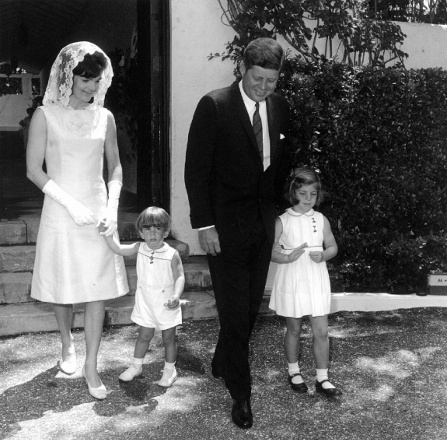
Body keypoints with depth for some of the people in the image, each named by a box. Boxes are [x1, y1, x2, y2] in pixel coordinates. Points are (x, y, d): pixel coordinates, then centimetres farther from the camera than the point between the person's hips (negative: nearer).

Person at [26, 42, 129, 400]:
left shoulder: (104, 117, 5)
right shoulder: (45, 115, -5)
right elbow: (34, 170, -7)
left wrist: (112, 206, -4)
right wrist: (71, 204, -15)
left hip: (99, 212, 2)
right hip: (61, 213, -2)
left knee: (99, 288, 0)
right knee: (64, 285, 10)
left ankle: (91, 367, 11)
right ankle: (67, 343, 37)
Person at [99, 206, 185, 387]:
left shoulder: (172, 254, -16)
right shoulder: (139, 249, -6)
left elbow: (179, 277, -14)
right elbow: (118, 248, -10)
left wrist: (176, 295, -28)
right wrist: (107, 232, -21)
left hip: (167, 304, -3)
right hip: (146, 302, 3)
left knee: (168, 338, 10)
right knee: (144, 335, 15)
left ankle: (169, 369, 28)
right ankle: (136, 366, 34)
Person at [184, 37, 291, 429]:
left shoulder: (280, 107, 5)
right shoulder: (214, 106, -12)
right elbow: (196, 169, -11)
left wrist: (275, 207, 11)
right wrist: (204, 225, -13)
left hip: (264, 222, 5)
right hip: (226, 224, -5)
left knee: (251, 306, 13)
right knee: (234, 310, 0)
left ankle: (222, 363, 36)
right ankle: (240, 392, 14)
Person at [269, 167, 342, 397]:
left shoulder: (321, 220, 2)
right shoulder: (283, 221, -6)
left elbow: (333, 247, 10)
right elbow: (270, 251, -4)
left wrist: (323, 255, -11)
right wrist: (287, 257, -21)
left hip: (316, 281, 2)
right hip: (291, 281, -2)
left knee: (321, 331, 2)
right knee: (294, 329, 12)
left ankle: (322, 378, 14)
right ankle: (294, 372, 31)